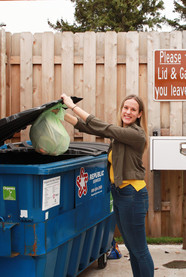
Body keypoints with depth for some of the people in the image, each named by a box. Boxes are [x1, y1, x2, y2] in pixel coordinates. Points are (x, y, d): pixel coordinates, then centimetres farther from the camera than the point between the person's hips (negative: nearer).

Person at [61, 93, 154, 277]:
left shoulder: (137, 134, -16)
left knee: (139, 250, 1)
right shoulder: (118, 131, 10)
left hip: (132, 194, -9)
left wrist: (73, 106, -17)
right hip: (118, 193, 9)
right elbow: (87, 127, 7)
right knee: (131, 247, 18)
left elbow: (101, 128, -20)